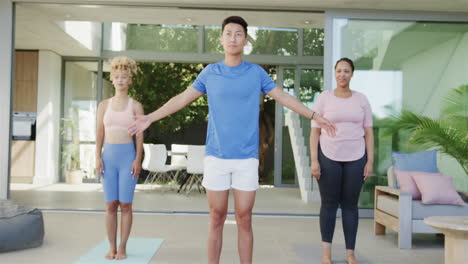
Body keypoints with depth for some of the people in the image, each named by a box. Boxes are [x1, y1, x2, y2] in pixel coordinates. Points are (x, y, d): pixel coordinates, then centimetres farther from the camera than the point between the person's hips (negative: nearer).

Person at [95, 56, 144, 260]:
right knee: (110, 205, 3)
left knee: (125, 205, -1)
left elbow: (140, 136, 0)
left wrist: (138, 160, -10)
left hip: (128, 156, -2)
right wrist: (98, 158, -4)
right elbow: (99, 134, 7)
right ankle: (112, 248, 13)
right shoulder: (104, 105, 9)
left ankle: (122, 248, 10)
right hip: (109, 156, 2)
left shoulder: (136, 106, 3)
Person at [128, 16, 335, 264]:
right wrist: (149, 118, 6)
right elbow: (182, 99, 9)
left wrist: (316, 116, 7)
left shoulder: (256, 72, 3)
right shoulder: (210, 72, 4)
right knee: (217, 218, 7)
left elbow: (284, 97, 10)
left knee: (244, 220, 3)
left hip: (246, 158, 0)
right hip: (216, 157, 1)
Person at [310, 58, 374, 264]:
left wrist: (370, 161, -1)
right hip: (328, 157, -1)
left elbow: (368, 132, 6)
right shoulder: (323, 98, -1)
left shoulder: (361, 99, 5)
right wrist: (314, 161, -9)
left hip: (355, 158, 2)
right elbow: (315, 131, -2)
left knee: (350, 205, 6)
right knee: (329, 204, 2)